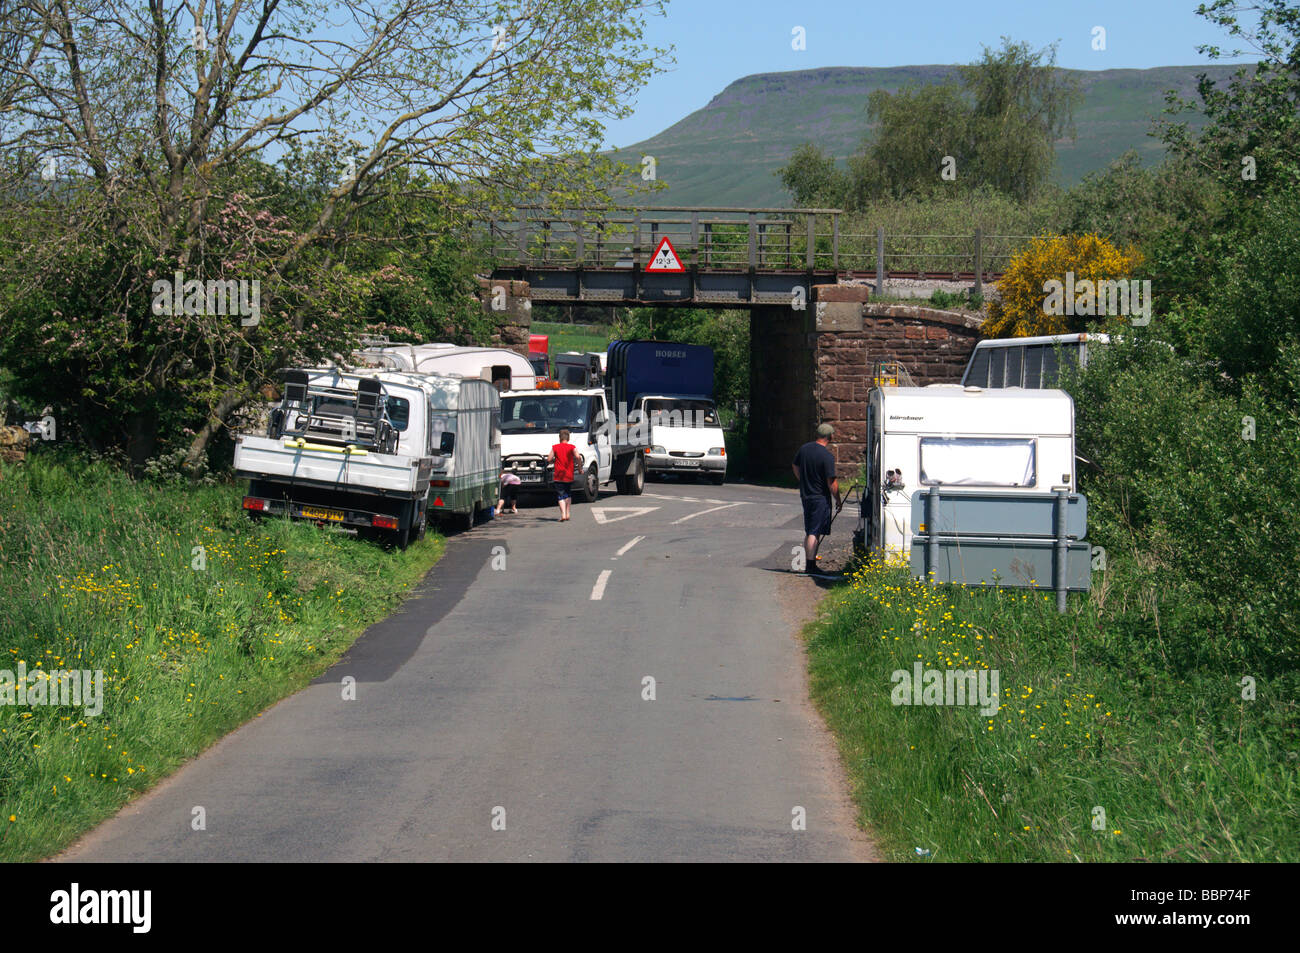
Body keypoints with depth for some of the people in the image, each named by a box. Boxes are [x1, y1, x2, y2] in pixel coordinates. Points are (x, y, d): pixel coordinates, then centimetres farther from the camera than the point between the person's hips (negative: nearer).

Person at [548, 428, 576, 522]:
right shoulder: (571, 447, 0)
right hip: (569, 475, 2)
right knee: (568, 494, 20)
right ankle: (567, 513, 18)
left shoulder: (555, 447, 1)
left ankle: (563, 514, -20)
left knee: (561, 496, -3)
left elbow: (549, 459, -5)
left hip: (558, 476, -1)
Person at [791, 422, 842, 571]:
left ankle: (809, 564, 21)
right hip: (820, 498, -7)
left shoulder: (804, 448, 3)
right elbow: (831, 483, -17)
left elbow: (795, 466, 18)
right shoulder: (827, 456, -18)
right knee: (815, 533, -4)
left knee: (809, 532, 16)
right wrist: (838, 500, -5)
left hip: (805, 496, 7)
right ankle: (810, 566, -4)